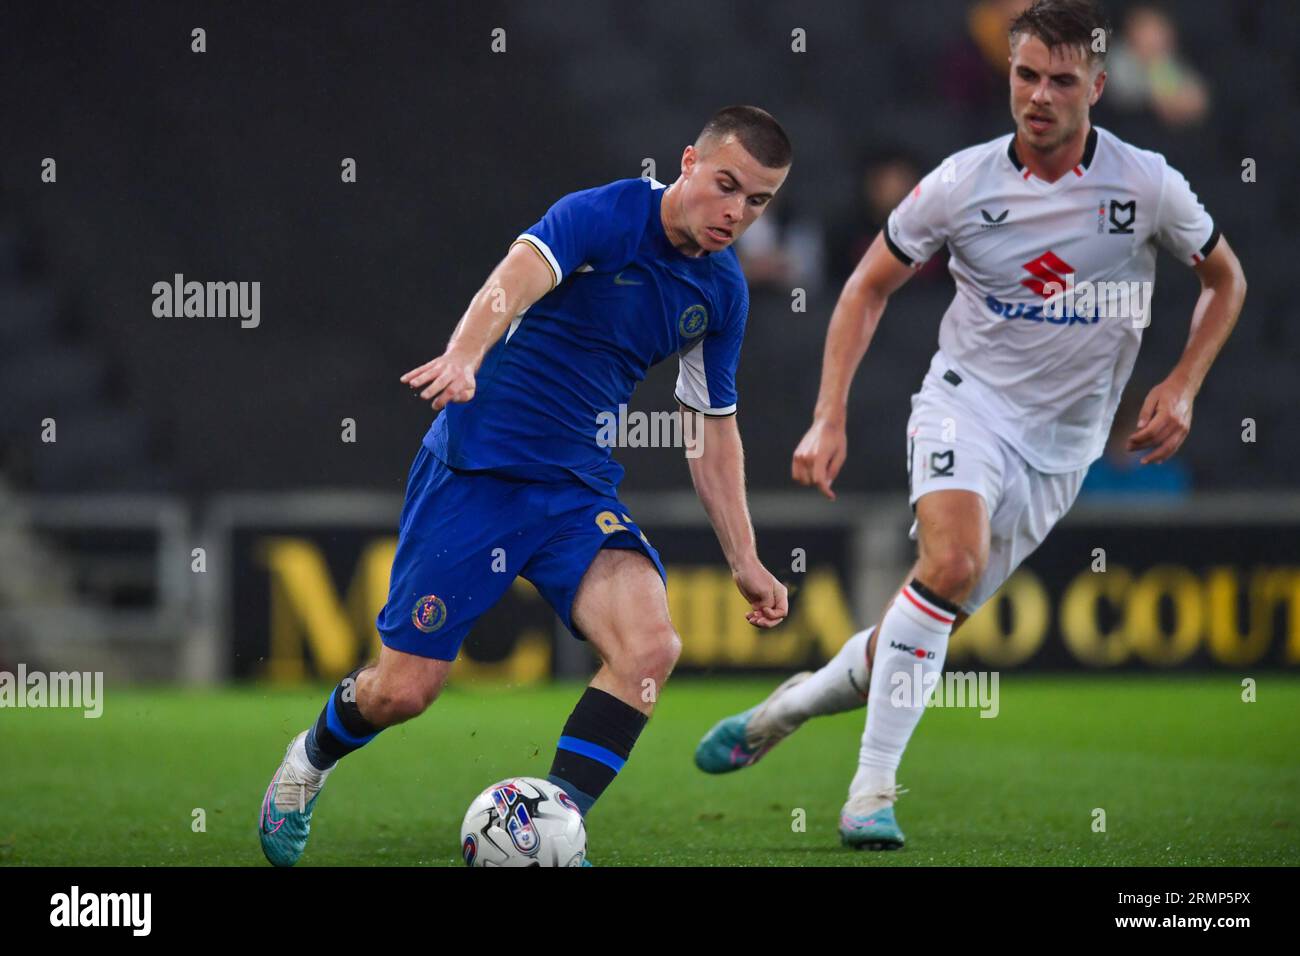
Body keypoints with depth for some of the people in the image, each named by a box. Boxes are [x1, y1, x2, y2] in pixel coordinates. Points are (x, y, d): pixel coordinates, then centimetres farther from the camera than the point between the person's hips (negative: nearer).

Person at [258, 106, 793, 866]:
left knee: (651, 645, -22)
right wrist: (464, 357, -57)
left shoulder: (723, 290, 5)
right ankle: (311, 759, 33)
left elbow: (715, 431, 17)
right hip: (476, 469, -5)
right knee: (404, 690, -2)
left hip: (579, 488, 5)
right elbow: (518, 277, -36)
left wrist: (746, 561, 14)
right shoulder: (601, 217, -16)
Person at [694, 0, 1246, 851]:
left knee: (939, 616, 2)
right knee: (952, 562, -29)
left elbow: (1226, 280, 8)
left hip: (1062, 444, 2)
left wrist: (1182, 387, -5)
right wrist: (830, 418, -5)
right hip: (967, 399, -2)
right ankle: (873, 790, -23)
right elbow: (870, 288, 4)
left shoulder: (1147, 184, -9)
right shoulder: (961, 184, -9)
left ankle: (797, 702, 28)